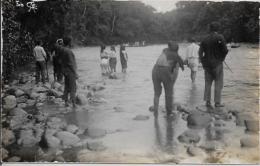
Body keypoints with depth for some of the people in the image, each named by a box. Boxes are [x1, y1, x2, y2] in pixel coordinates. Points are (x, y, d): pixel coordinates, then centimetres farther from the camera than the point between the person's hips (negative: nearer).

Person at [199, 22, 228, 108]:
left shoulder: (205, 39, 4)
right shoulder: (220, 37, -9)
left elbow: (200, 52, 2)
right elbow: (225, 50, -13)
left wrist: (203, 62, 9)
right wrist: (222, 58, 4)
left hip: (207, 64, 4)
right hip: (217, 63, -4)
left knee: (208, 83, 11)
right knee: (218, 84, 4)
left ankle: (207, 101, 10)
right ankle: (217, 102, 4)